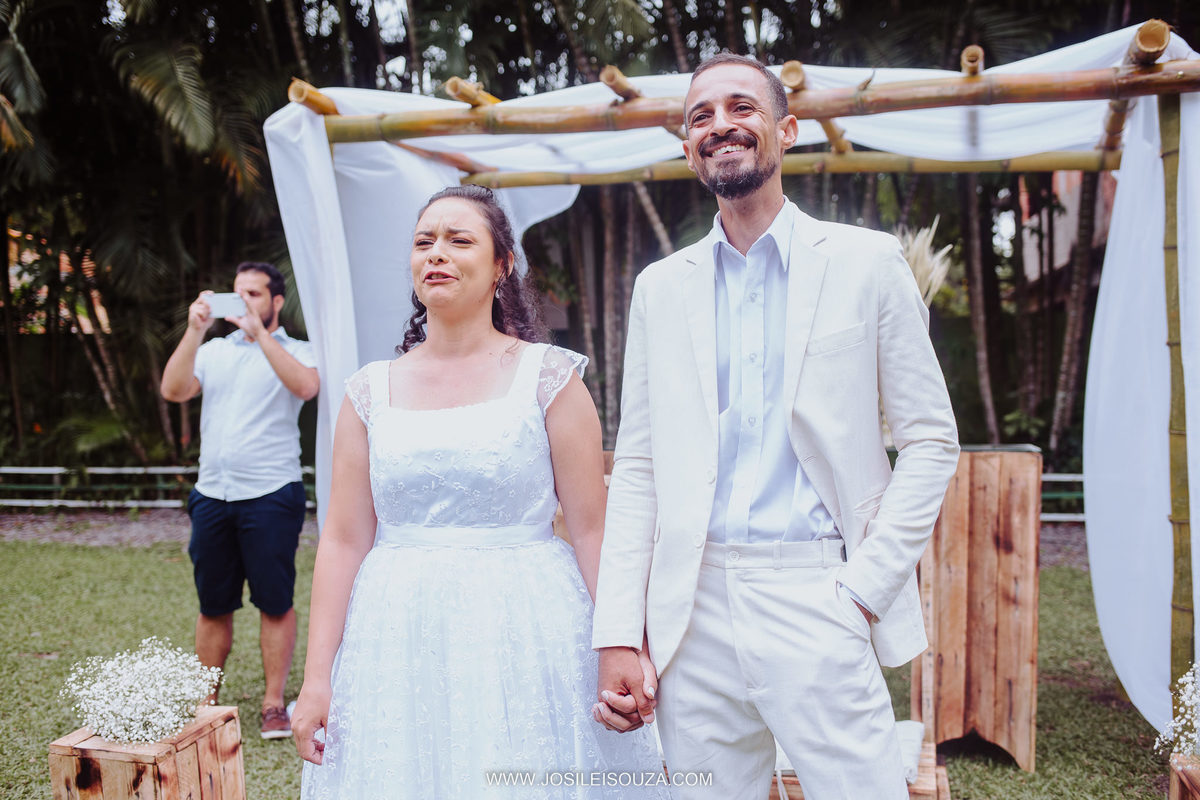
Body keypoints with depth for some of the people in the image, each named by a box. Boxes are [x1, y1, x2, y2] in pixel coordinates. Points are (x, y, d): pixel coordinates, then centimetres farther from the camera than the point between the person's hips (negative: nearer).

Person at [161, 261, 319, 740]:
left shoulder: (294, 351, 4)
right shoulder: (214, 350, 14)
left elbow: (306, 386, -18)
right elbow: (174, 391, -1)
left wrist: (259, 333, -19)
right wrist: (195, 329, -8)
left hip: (270, 494, -4)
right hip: (212, 494, 4)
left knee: (274, 602, 0)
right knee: (212, 605, 11)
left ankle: (274, 705, 10)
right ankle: (206, 701, 23)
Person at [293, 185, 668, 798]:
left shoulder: (547, 377, -2)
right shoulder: (372, 391, 6)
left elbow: (592, 530, -5)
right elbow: (344, 539, 5)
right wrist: (316, 678, 1)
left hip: (526, 635, -2)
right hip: (399, 643, 3)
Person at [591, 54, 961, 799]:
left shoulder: (866, 262, 3)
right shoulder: (661, 288, 11)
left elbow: (932, 440, 3)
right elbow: (637, 467, 9)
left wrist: (863, 589, -7)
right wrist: (618, 635, 1)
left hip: (815, 604, -2)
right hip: (693, 612, 3)